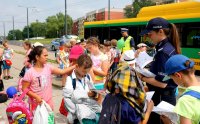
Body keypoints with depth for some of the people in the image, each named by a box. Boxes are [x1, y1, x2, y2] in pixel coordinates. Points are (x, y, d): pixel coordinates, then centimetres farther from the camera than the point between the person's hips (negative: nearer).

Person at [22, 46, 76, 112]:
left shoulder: (48, 67, -2)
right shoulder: (30, 72, -14)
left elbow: (62, 71, -5)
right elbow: (24, 89, -11)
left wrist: (74, 66, -13)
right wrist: (36, 96, -21)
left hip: (48, 103, 4)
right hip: (36, 104, -4)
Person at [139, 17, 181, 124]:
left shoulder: (164, 51, -22)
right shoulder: (168, 47, 8)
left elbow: (162, 83, -26)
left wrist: (142, 77, -16)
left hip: (161, 98, -9)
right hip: (165, 96, 9)